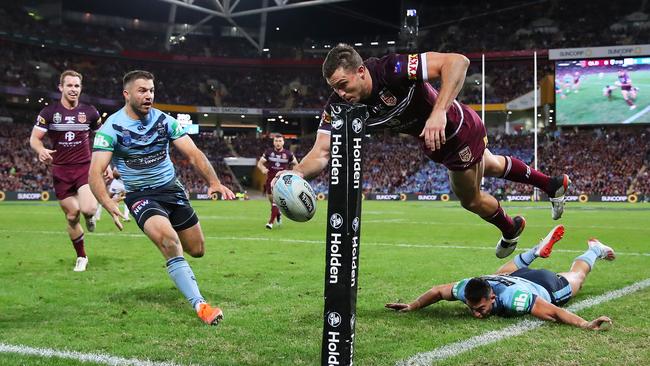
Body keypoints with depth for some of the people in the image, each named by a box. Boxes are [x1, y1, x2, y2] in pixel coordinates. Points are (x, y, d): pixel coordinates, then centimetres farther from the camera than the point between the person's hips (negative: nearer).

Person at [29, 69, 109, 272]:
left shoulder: (89, 112, 1)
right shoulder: (49, 112, -2)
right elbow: (34, 138, -3)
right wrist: (41, 150, -26)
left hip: (85, 167, -1)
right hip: (61, 171, 1)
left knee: (88, 209, -23)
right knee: (72, 216, 3)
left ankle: (90, 215, 16)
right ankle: (81, 257, 22)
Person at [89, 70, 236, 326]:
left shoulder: (164, 121, -4)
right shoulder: (111, 128, -14)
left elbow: (193, 154, -7)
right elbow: (95, 172, -21)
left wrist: (214, 182, -25)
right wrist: (109, 205, -40)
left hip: (172, 189, 4)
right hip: (140, 196, -4)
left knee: (197, 250, 8)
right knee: (169, 241, -30)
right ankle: (199, 305, -27)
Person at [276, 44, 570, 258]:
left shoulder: (392, 70, -41)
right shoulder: (338, 106, -24)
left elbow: (457, 61, -46)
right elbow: (321, 153, -31)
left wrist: (439, 112, -56)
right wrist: (296, 175, -51)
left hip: (459, 129, -7)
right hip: (432, 141, 7)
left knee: (471, 200, 13)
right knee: (490, 166, 31)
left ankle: (510, 230, 49)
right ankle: (553, 184, 58)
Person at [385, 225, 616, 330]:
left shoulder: (512, 297, -52)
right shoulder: (468, 288, -37)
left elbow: (554, 312, -55)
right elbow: (439, 291, -19)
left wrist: (585, 325, -66)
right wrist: (412, 307, -20)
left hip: (546, 285, -4)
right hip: (519, 277, 4)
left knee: (575, 276, 29)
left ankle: (594, 250, 58)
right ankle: (538, 250, 55)